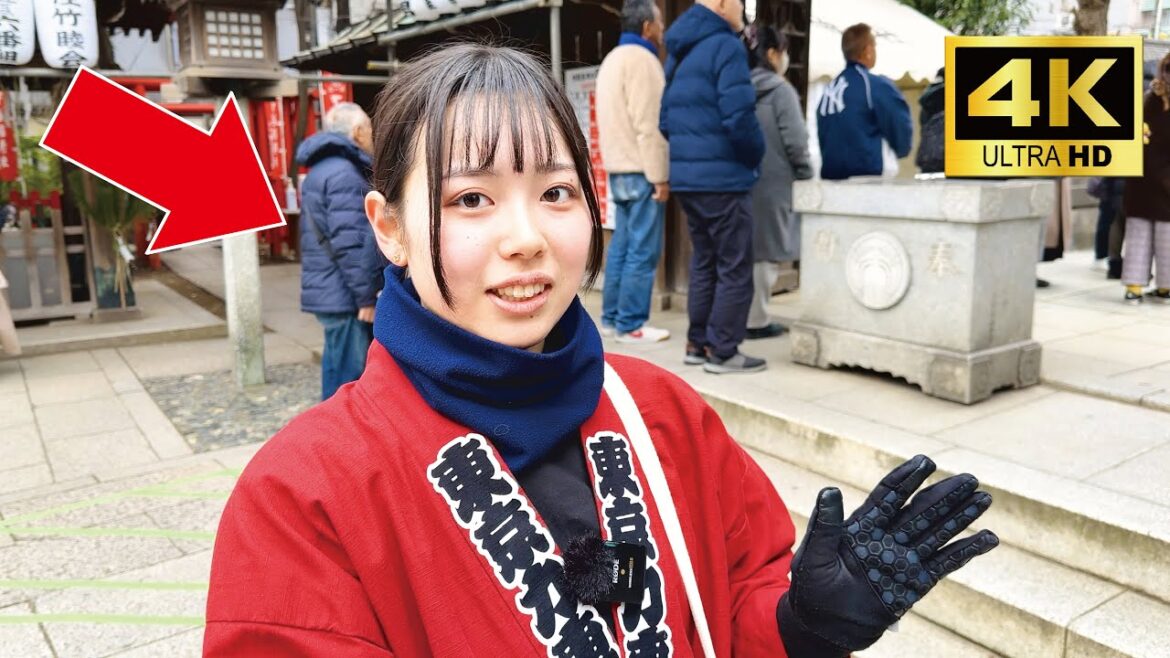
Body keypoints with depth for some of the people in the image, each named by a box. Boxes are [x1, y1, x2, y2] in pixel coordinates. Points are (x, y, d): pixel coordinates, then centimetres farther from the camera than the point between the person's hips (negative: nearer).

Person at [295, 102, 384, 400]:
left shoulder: (322, 170, 18)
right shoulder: (343, 173, -15)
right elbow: (349, 243, -22)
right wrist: (366, 297, -18)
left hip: (328, 292, 10)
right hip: (344, 295, -10)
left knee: (338, 369, 18)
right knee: (349, 375, -6)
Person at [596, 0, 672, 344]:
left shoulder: (613, 58, 19)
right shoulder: (641, 59, -12)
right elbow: (648, 124, -18)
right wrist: (659, 175, -17)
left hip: (619, 168, 10)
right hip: (640, 171, -10)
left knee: (622, 245, 12)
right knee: (643, 250, -6)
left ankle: (611, 317, 17)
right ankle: (631, 325, -3)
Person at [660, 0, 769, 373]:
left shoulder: (679, 52, 16)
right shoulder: (725, 47, -12)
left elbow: (666, 121, 19)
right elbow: (738, 118, -20)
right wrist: (755, 155, -3)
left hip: (686, 176, 9)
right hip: (722, 177, -9)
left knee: (704, 263, 16)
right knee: (734, 267, 0)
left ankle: (698, 344, 20)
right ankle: (722, 352, 4)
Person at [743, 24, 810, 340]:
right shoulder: (780, 89, -9)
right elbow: (794, 139, -13)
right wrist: (805, 174, 0)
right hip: (773, 182, -6)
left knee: (746, 250, 12)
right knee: (766, 251, 0)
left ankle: (745, 315, 17)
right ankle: (755, 319, 4)